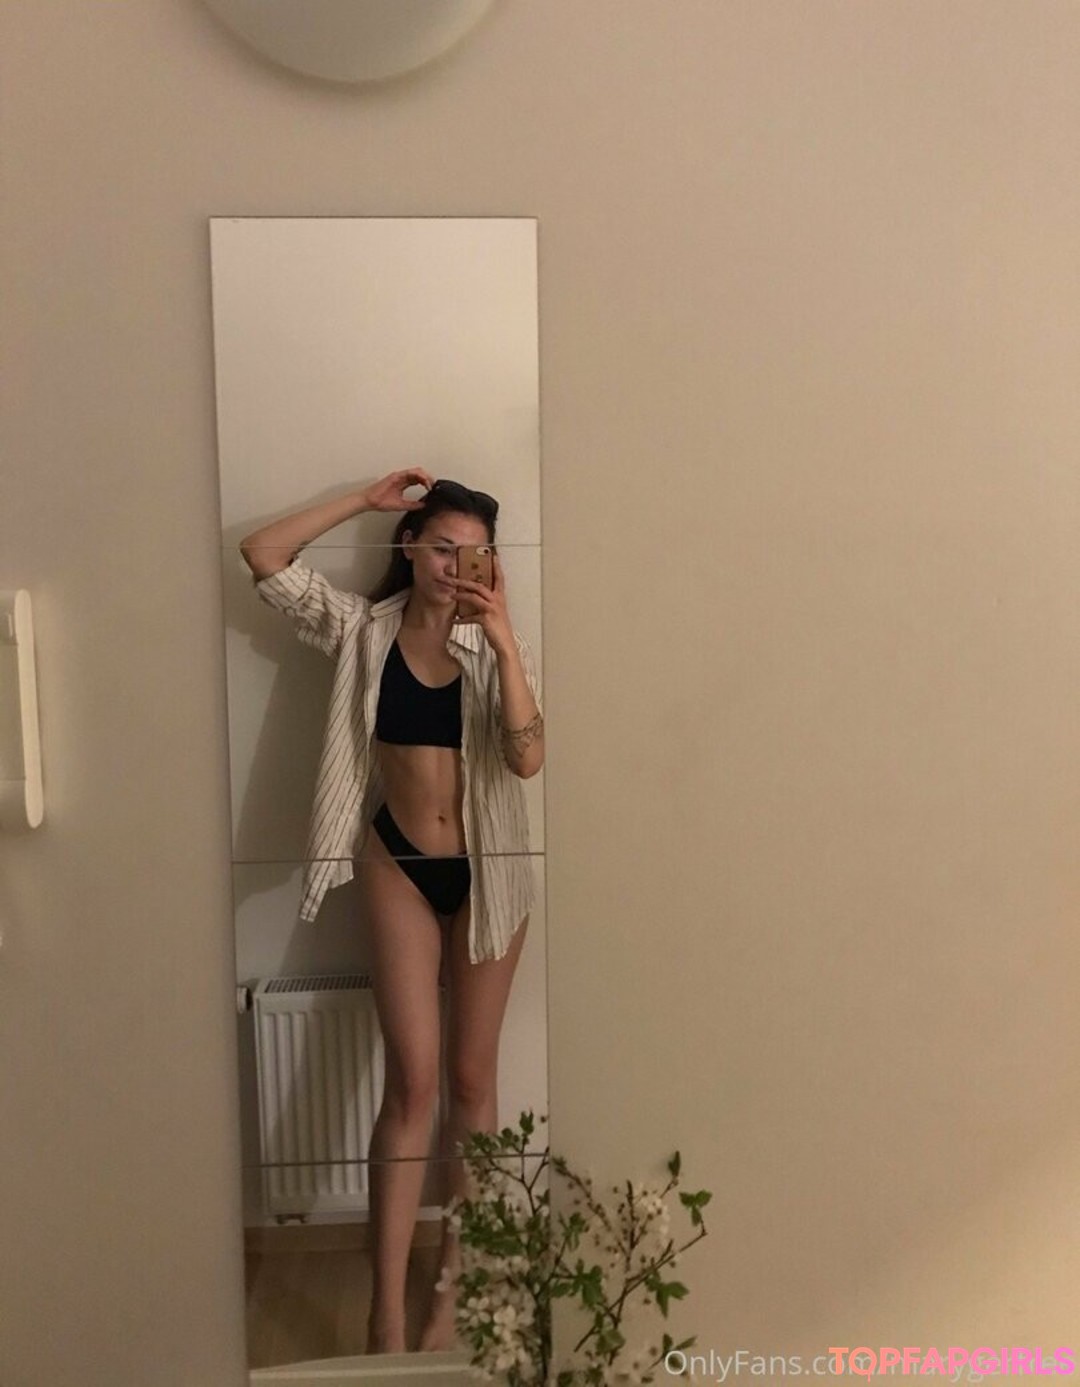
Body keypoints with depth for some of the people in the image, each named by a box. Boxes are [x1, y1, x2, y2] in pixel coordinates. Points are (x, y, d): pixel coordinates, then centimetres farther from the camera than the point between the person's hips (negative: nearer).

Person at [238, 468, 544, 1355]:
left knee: (472, 1079, 9)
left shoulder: (500, 644, -5)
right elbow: (264, 557, -10)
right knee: (413, 1082, -4)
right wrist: (366, 501, -8)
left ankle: (453, 1283, 26)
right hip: (399, 869, -1)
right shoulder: (363, 630, -2)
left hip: (487, 874, 1)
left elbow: (527, 759, -20)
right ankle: (388, 1311, 6)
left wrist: (503, 639, -27)